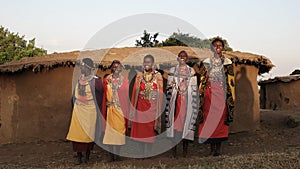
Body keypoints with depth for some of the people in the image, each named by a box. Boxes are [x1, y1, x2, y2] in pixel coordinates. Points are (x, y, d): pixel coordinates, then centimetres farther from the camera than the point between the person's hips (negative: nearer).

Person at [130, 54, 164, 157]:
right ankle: (143, 153, 21)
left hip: (152, 107, -2)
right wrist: (133, 108, -2)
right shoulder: (139, 76, 4)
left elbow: (160, 93, -3)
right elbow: (135, 92, 3)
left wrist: (158, 109, -9)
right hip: (140, 106, 2)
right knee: (140, 130, 7)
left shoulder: (158, 76, -2)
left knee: (150, 130, 5)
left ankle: (148, 154, 17)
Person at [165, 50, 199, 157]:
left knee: (186, 119, -3)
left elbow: (194, 88, 9)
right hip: (176, 100, 0)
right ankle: (174, 149, 0)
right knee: (175, 120, -5)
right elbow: (169, 86, 9)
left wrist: (194, 102, 3)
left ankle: (185, 149, 4)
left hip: (187, 100, 0)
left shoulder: (191, 71, 11)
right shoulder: (173, 70, 10)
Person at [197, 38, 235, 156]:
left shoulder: (227, 63, 10)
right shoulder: (206, 62, 10)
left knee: (221, 117, -1)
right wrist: (201, 94, 1)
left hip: (222, 93, 0)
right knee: (209, 118, -4)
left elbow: (230, 81, 8)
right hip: (210, 93, 0)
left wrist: (230, 96, 1)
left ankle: (218, 146, 8)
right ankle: (212, 147, 4)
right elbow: (203, 80, 8)